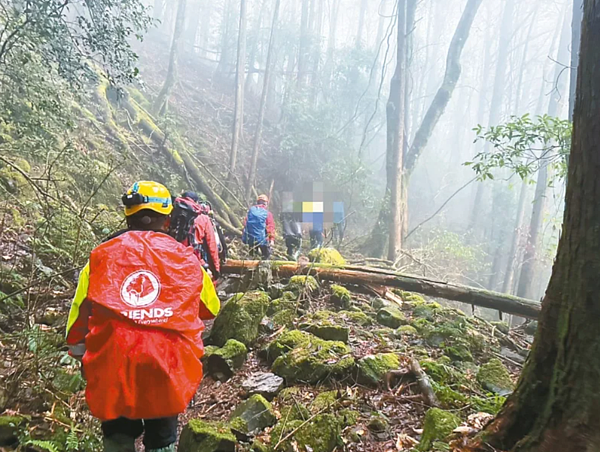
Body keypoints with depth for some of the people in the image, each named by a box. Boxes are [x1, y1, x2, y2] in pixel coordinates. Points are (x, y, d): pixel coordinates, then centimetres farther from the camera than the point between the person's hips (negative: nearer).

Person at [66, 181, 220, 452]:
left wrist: (80, 356, 21)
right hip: (168, 368, 0)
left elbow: (80, 312, 4)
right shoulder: (184, 256, 1)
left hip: (113, 368, 1)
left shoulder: (102, 256, 0)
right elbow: (210, 309, 13)